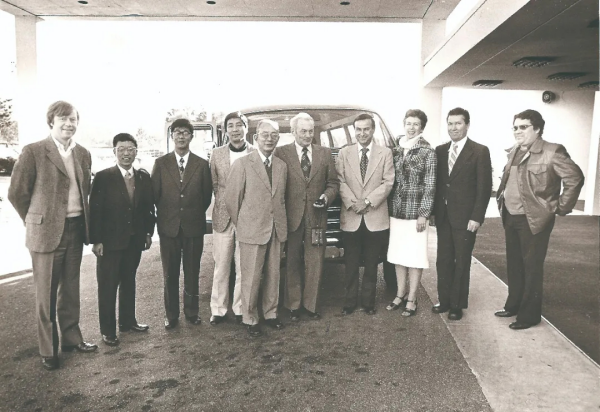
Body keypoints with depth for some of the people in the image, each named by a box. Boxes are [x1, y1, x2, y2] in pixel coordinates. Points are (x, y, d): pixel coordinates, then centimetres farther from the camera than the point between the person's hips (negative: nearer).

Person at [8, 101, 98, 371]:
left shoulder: (83, 154, 7)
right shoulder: (33, 152, -8)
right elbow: (17, 193, -4)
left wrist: (82, 222, 9)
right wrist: (36, 222, 2)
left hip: (76, 230, 5)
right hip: (46, 233, -4)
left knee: (70, 289, 16)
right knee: (46, 294, 7)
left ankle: (71, 338, 32)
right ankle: (48, 350, 21)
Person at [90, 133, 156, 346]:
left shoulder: (144, 177, 4)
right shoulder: (103, 177, -8)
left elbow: (149, 206, 9)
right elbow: (95, 210, -10)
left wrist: (148, 232, 5)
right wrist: (96, 240, -12)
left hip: (135, 239, 4)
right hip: (110, 240, -4)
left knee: (129, 281, 17)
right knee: (107, 286, 5)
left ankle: (128, 321, 31)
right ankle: (107, 330, 16)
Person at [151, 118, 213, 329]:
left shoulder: (202, 164, 2)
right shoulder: (161, 163, 2)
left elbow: (207, 195, 7)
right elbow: (154, 194, 4)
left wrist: (195, 213, 8)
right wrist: (166, 212, 7)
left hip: (194, 226, 0)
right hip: (169, 226, 0)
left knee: (192, 272, 9)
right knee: (170, 274, 8)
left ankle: (192, 312, 25)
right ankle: (171, 315, 22)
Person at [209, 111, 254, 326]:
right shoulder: (217, 154, 5)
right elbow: (213, 184, 10)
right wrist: (224, 201, 0)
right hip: (222, 217, 2)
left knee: (244, 267, 7)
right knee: (221, 267, 9)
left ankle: (240, 309, 21)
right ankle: (218, 309, 22)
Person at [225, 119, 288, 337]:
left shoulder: (282, 166, 10)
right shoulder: (242, 164, -6)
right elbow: (232, 198, -4)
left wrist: (281, 224, 9)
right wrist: (240, 225, 1)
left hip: (276, 230, 5)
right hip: (252, 230, -4)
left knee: (273, 275, 13)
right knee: (251, 278, 3)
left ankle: (270, 313, 30)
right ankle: (250, 319, 20)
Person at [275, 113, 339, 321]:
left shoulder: (325, 153, 8)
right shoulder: (281, 153, -1)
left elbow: (333, 182, 12)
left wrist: (326, 196, -8)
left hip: (317, 216, 2)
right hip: (291, 216, -2)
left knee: (315, 263, 8)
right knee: (292, 263, 8)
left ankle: (311, 304, 24)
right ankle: (293, 305, 23)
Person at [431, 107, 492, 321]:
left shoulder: (480, 151, -5)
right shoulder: (440, 150, 8)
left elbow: (484, 188, -8)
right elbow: (436, 183, 10)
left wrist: (476, 217, -13)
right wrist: (433, 211, 5)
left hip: (465, 217, -4)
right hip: (443, 216, 4)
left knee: (461, 263, 7)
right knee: (443, 261, 10)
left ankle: (457, 305, 19)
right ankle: (444, 300, 23)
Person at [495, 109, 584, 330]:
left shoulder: (552, 151, -13)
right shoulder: (514, 152, 10)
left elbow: (575, 178, -15)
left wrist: (561, 208, -12)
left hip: (534, 219, -7)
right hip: (511, 217, 7)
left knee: (532, 267, 3)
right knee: (514, 265, 17)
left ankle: (529, 315, 15)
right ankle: (513, 305, 31)